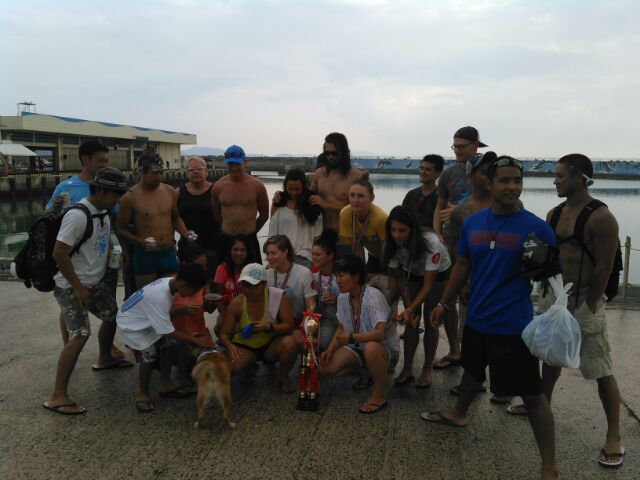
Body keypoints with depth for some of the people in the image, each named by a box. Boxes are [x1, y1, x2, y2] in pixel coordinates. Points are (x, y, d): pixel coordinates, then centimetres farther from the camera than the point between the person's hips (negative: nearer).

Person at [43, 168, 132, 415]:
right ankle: (57, 396, -12)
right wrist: (77, 286, -20)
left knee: (112, 315, 22)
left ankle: (104, 359, 48)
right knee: (80, 334, -19)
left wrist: (103, 270, 10)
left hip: (95, 282, 9)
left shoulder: (103, 213, 5)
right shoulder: (77, 216, -24)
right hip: (71, 287, -9)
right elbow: (59, 253, -25)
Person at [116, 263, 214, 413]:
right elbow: (168, 331, -30)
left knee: (169, 343, 0)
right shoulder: (159, 296, -38)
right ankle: (142, 394, 3)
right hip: (130, 323, -8)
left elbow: (165, 313, 1)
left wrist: (188, 335, 0)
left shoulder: (169, 282, -14)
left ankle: (165, 385, 14)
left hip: (145, 319, 8)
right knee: (150, 354, -18)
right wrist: (197, 340, -23)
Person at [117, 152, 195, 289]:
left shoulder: (169, 191, 4)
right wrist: (140, 241, -19)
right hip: (145, 256, -4)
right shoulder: (130, 197, -9)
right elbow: (122, 229, -3)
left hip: (169, 253, 4)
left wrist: (185, 233, 1)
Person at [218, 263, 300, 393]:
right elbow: (224, 334, -8)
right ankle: (250, 366, 10)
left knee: (290, 343, -34)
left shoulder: (277, 296, -16)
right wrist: (229, 346, -31)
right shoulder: (235, 304, -13)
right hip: (245, 347, 1)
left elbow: (289, 325, -17)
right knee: (230, 365, -31)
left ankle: (283, 377, -1)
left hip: (271, 345, -1)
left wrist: (269, 327, -36)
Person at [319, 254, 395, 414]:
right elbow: (341, 329, 7)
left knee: (370, 348, -42)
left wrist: (351, 337, -35)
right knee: (324, 368, -14)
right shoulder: (343, 298, -2)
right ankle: (362, 369, 11)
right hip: (355, 347, 6)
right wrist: (330, 349, -8)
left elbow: (379, 333, -32)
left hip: (382, 348, -6)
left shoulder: (373, 296, -23)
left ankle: (379, 396, -19)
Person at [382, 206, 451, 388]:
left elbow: (428, 285, -33)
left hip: (437, 275, -3)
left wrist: (410, 309, -41)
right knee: (411, 321, -2)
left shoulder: (431, 243, -39)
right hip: (412, 274, 3)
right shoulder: (392, 245, -27)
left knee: (430, 321, -4)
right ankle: (407, 369, 7)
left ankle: (427, 370, 8)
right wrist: (409, 308, -25)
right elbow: (399, 278, -16)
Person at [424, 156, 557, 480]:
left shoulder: (536, 228, -14)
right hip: (477, 318, 5)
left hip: (514, 326, -5)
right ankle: (458, 413, 55)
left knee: (532, 394, 1)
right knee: (473, 369, 28)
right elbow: (462, 266, 10)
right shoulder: (473, 222, -1)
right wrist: (443, 303, 13)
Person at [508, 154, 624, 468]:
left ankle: (614, 437, 12)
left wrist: (588, 306, -15)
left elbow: (604, 268, -16)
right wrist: (549, 293, 7)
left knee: (601, 371, 1)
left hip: (584, 300, -7)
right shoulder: (554, 214, 5)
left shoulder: (601, 217, -16)